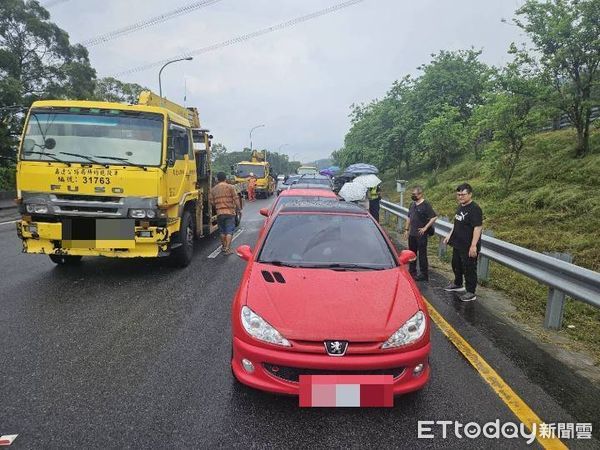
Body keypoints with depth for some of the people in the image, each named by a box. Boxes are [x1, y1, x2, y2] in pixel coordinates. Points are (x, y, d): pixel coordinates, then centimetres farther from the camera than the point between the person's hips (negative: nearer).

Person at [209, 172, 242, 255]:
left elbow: (211, 201, 6)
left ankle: (224, 247, 26)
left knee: (222, 231, 16)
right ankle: (227, 248, -6)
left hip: (219, 213, 3)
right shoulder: (230, 187, -2)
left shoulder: (213, 189, 7)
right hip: (230, 212, -3)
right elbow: (236, 198, -6)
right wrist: (238, 208, 5)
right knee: (229, 231, -1)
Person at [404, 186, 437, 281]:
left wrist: (425, 228, -18)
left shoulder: (426, 205, -12)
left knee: (422, 255, -2)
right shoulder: (412, 205, 12)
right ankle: (412, 271, 28)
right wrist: (407, 229, 17)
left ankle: (424, 275, 6)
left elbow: (434, 217, -17)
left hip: (421, 234, -8)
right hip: (412, 234, 8)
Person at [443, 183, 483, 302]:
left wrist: (473, 245, -27)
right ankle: (457, 284, 42)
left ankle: (471, 293, 13)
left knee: (469, 269, 1)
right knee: (456, 265, 23)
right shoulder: (460, 206, 9)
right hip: (457, 244, 9)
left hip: (468, 247, -9)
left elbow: (478, 228, -24)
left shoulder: (475, 209, -19)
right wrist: (450, 235, 19)